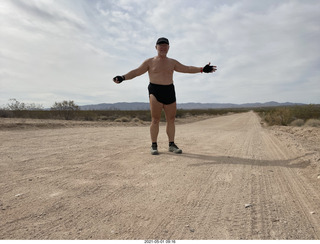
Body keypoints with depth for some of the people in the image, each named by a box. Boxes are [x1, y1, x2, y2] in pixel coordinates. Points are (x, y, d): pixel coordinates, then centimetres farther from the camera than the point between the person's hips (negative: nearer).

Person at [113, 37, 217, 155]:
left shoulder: (172, 62, 17)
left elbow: (187, 68, 16)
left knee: (171, 120, 3)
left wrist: (202, 69, 6)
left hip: (169, 91, 4)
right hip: (155, 91, -3)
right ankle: (154, 145, -1)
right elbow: (136, 72, 3)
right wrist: (122, 77, -11)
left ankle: (171, 145, 13)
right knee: (155, 119, -9)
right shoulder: (150, 62, 7)